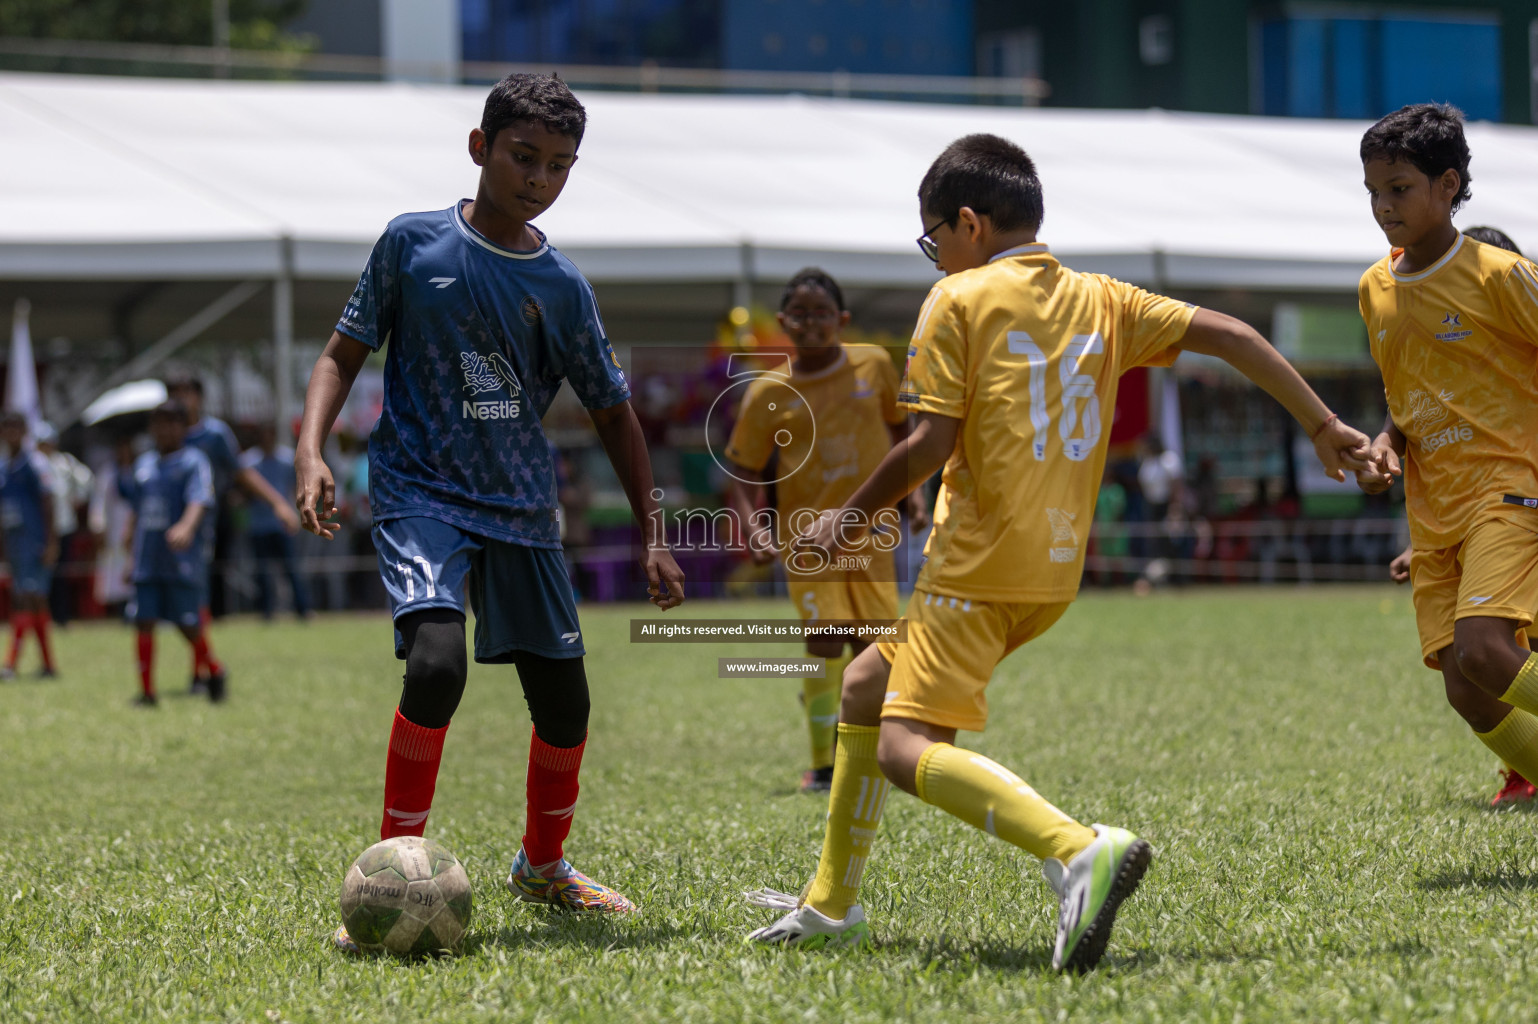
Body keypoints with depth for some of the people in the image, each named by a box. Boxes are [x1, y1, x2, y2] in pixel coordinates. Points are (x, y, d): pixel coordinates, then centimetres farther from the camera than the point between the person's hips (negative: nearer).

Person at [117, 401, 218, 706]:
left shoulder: (194, 461, -5)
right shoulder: (143, 464, 14)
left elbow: (200, 500, -21)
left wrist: (186, 527, -35)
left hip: (182, 562, -5)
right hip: (147, 561, 5)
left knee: (188, 624, -2)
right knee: (144, 621, -3)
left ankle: (214, 670, 24)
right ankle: (147, 690, 2)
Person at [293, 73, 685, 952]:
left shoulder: (561, 286, 3)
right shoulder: (413, 243, -3)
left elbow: (613, 411, 10)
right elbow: (345, 353, 4)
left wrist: (654, 537, 6)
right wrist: (312, 450, -13)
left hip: (521, 508, 4)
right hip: (421, 493, -4)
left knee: (563, 698, 4)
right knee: (436, 664, -27)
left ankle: (543, 866, 31)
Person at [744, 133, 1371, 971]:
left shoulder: (959, 299, -5)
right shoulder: (1099, 300, 13)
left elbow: (931, 442, -12)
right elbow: (1226, 334, 9)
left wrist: (851, 518, 2)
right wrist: (1323, 426, 15)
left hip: (980, 563, -8)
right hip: (1055, 567, 8)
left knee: (906, 749, -15)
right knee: (865, 686, 23)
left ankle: (1079, 851, -37)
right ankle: (832, 905, 29)